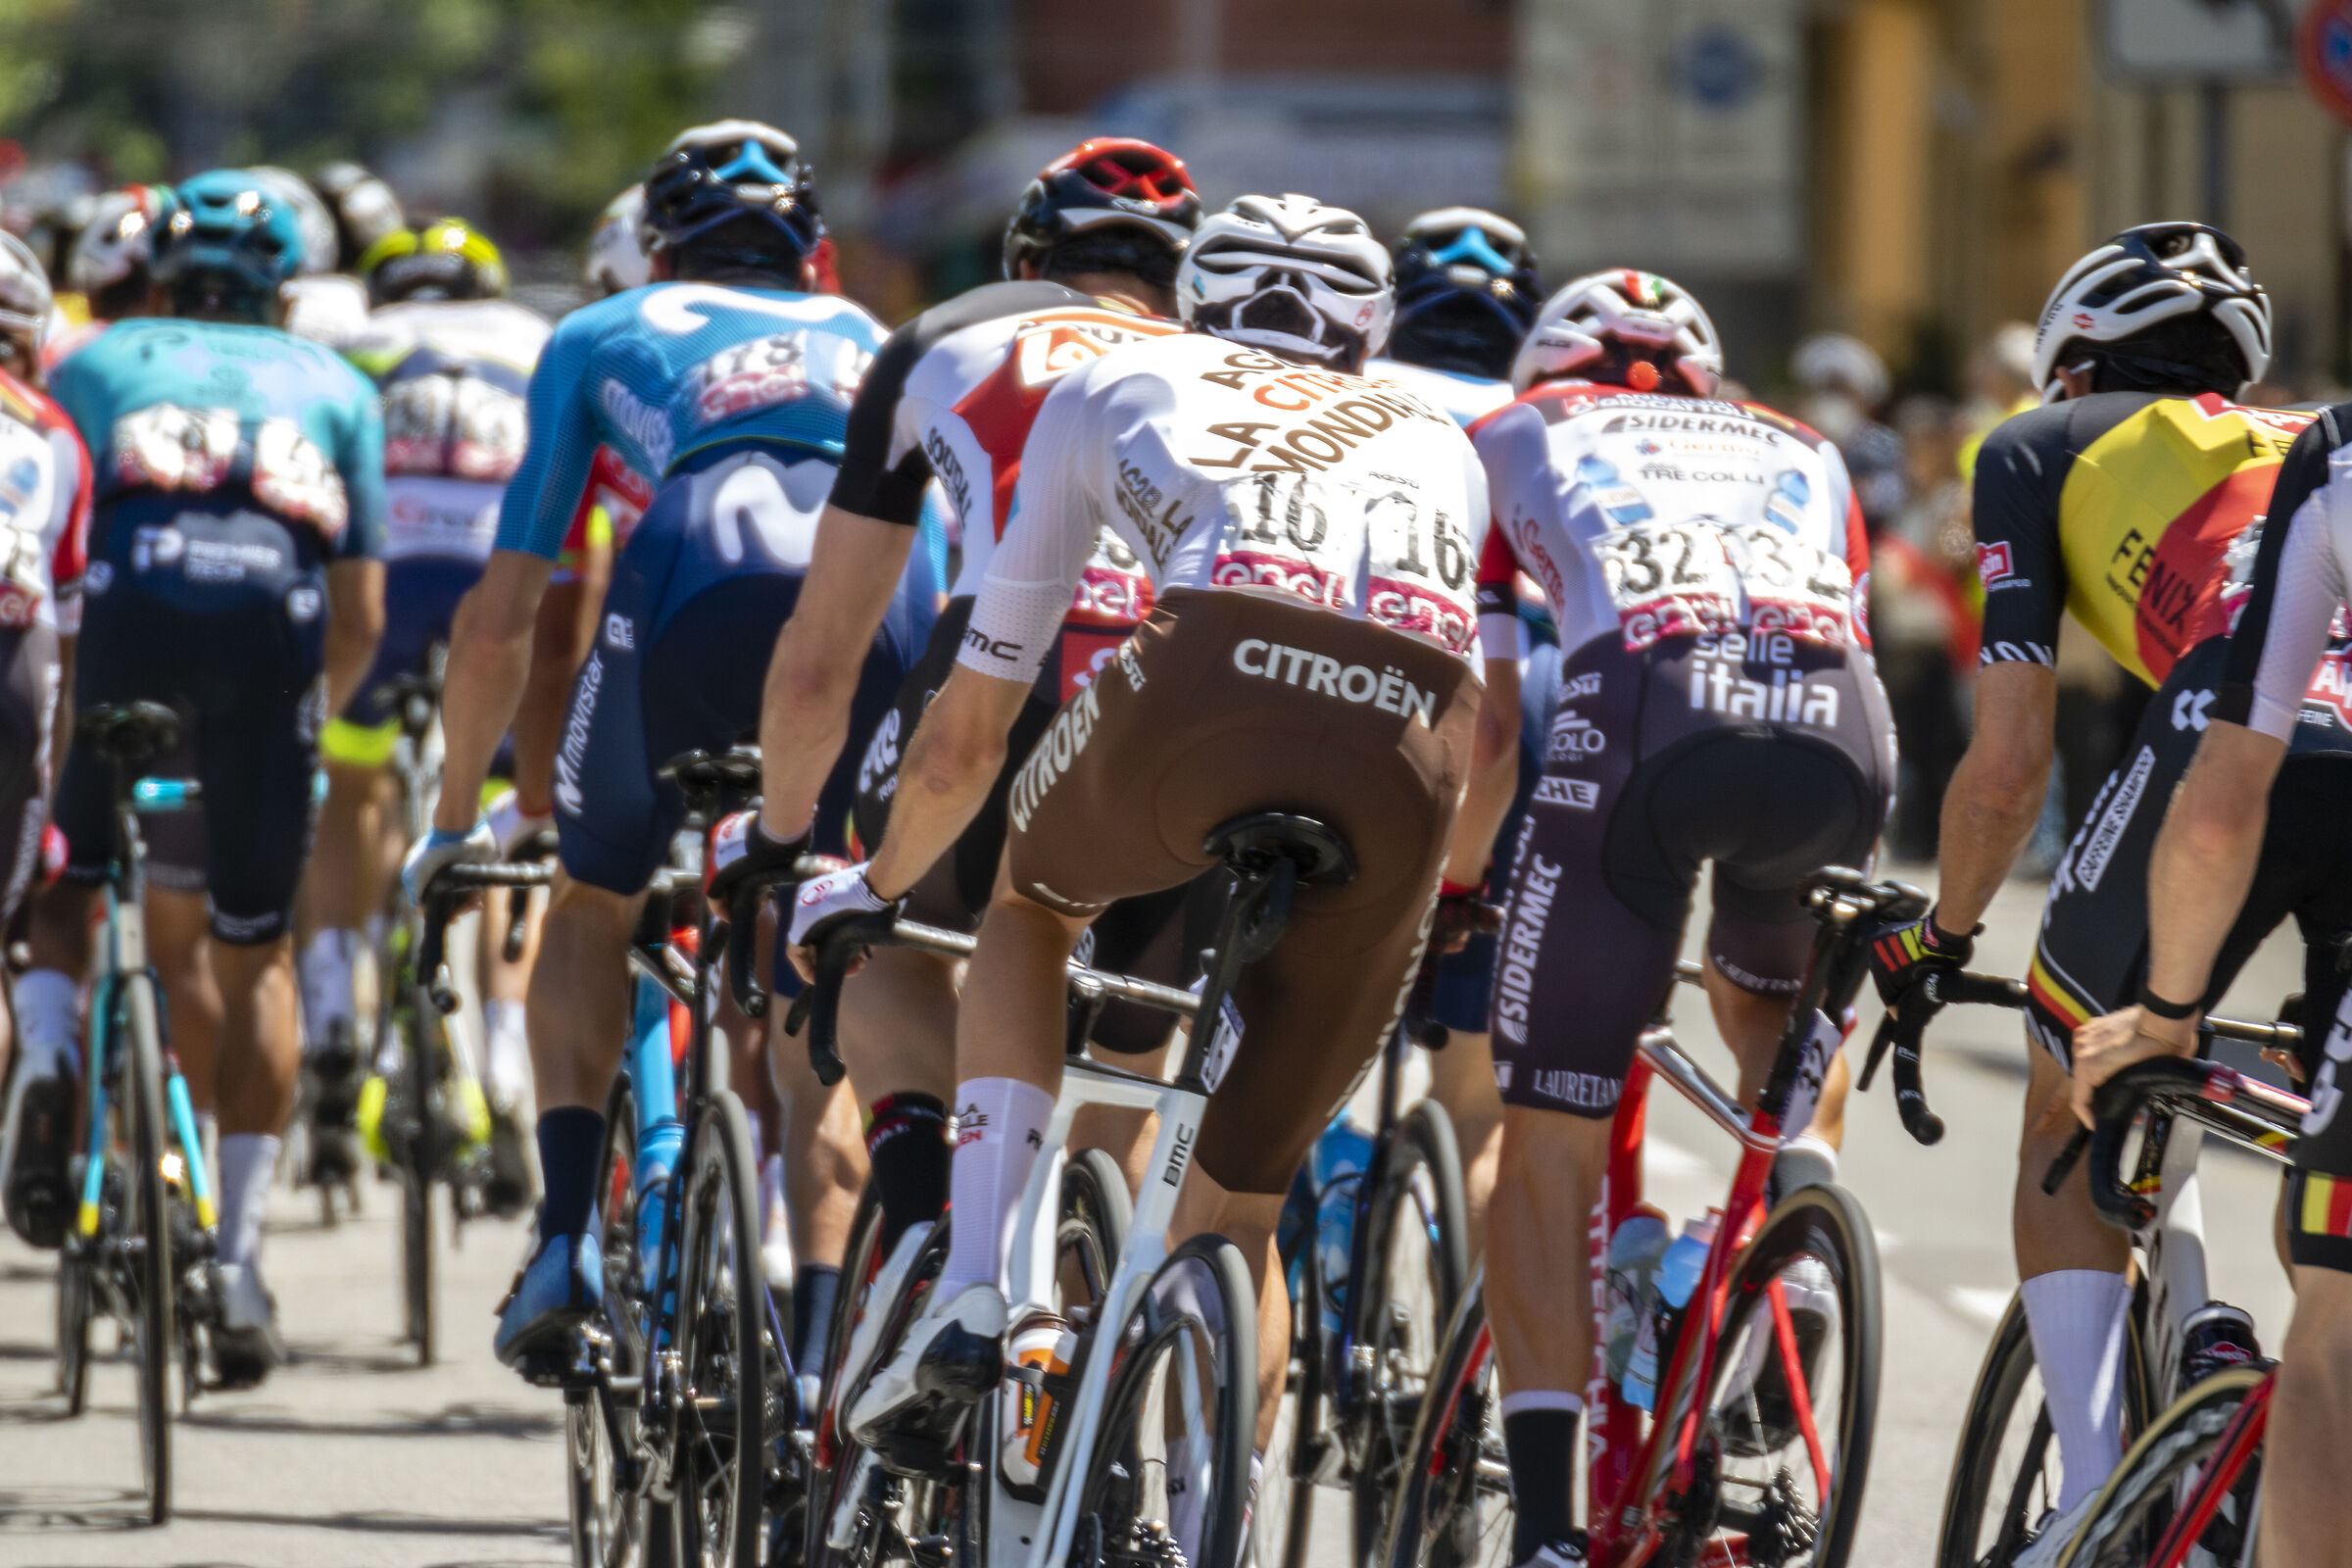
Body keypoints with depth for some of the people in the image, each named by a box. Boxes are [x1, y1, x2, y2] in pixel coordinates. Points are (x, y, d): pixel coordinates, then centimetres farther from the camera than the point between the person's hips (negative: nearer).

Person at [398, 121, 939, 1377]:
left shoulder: (604, 336, 32)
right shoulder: (867, 340, 39)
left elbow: (499, 621, 31)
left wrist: (453, 822, 43)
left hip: (700, 579, -2)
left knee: (594, 909, 22)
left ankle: (568, 1227, 2)